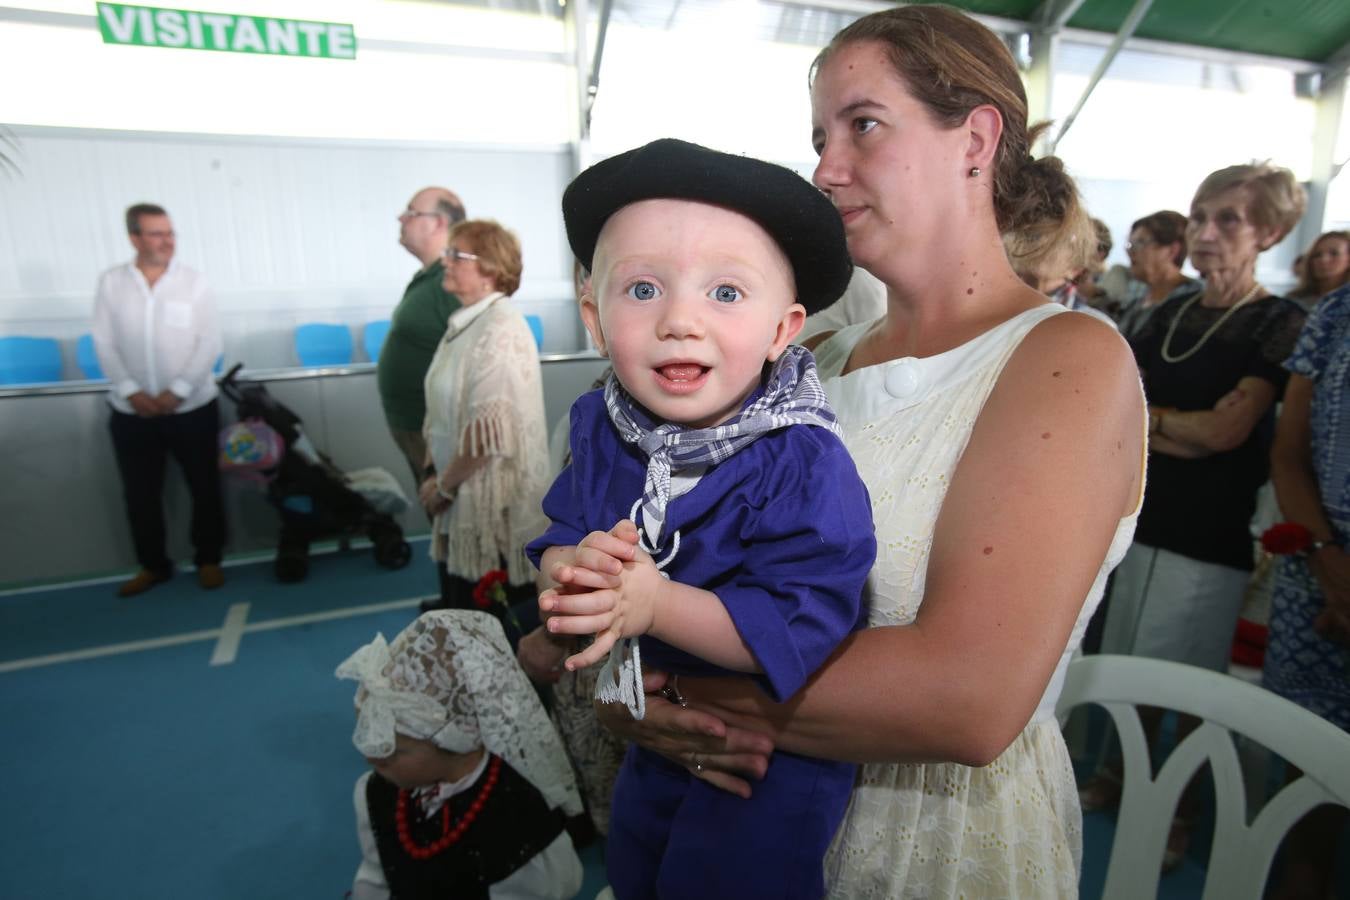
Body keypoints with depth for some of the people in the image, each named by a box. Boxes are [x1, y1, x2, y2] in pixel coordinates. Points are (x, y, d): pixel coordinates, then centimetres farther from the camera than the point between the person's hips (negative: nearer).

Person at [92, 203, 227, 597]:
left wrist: (178, 391, -15)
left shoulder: (193, 282, -3)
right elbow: (104, 345, 0)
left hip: (193, 408, -1)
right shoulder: (111, 283, 1)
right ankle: (153, 565, 27)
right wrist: (130, 391, -13)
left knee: (204, 488, 7)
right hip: (131, 412, 2)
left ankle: (208, 559, 23)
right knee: (140, 494, 10)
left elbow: (210, 344, -7)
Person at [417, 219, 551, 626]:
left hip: (490, 504, -9)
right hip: (463, 495, 9)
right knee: (460, 611, 20)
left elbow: (489, 432, -25)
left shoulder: (500, 331, -20)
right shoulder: (465, 322, 9)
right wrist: (435, 475, 5)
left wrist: (444, 486, -14)